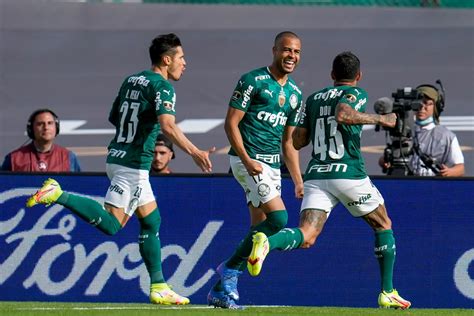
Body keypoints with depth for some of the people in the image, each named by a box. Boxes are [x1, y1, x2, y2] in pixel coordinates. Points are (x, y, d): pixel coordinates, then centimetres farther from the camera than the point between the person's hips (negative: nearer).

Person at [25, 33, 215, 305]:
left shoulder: (131, 81, 15)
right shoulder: (162, 86, -10)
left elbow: (114, 117, 23)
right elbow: (168, 126, -25)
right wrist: (195, 152, -28)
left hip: (117, 157, 10)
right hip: (134, 164, -10)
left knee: (151, 220, 13)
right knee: (111, 224, -12)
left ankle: (159, 287, 13)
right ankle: (59, 195, -17)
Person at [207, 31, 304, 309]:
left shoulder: (295, 94, 15)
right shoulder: (253, 81, -8)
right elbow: (231, 124, -10)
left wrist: (298, 180, 14)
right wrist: (247, 160, -20)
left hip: (273, 166, 8)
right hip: (249, 160, -8)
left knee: (261, 227, 5)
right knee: (278, 218, -18)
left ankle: (221, 290, 10)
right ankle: (230, 269, -5)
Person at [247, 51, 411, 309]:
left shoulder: (313, 99, 18)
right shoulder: (356, 94, 1)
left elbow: (297, 141, 16)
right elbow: (342, 114, -21)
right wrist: (379, 119, -11)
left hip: (316, 175, 4)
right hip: (348, 174, -4)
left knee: (306, 237, -10)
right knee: (383, 226, 18)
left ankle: (267, 242, -42)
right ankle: (387, 293, 17)